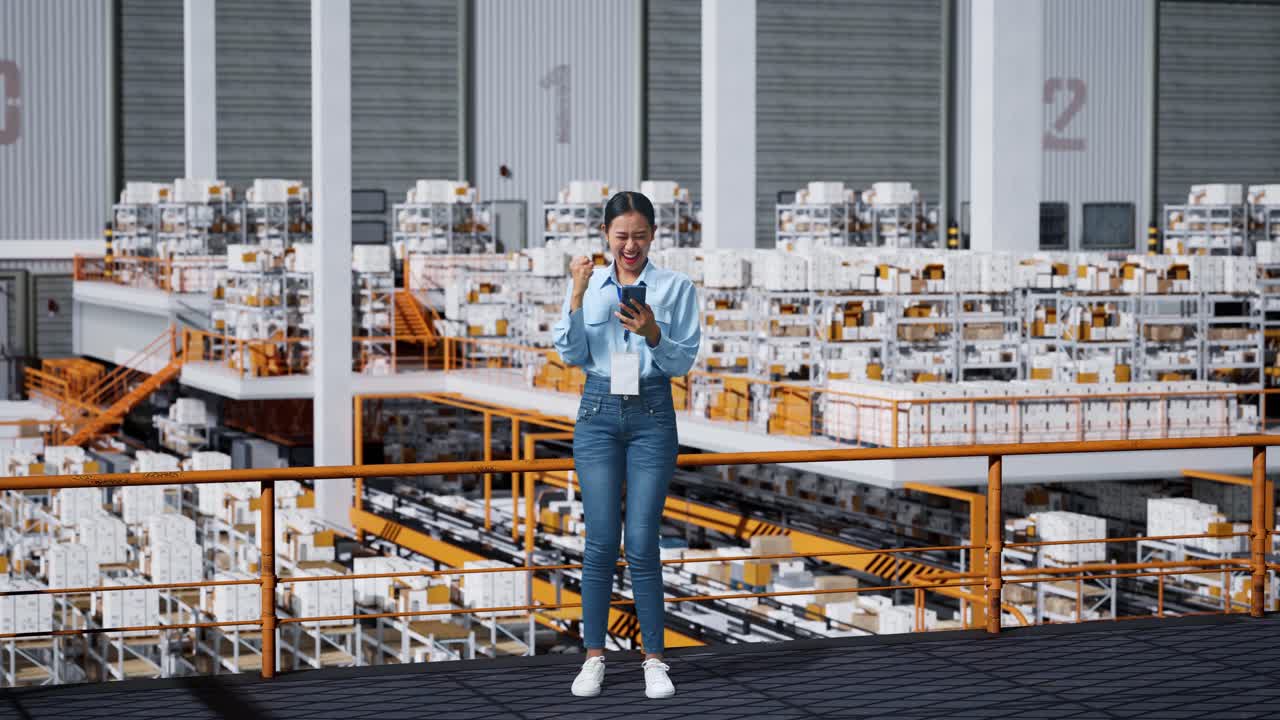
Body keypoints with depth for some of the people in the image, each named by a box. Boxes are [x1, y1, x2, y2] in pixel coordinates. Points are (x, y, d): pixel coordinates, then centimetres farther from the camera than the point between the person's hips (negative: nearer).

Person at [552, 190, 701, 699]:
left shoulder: (676, 287, 0)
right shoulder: (587, 284, 5)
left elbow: (683, 362, -2)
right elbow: (572, 356, -1)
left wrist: (652, 333, -20)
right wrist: (576, 297, -11)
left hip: (652, 415, -1)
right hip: (598, 413, 1)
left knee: (642, 543, -4)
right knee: (601, 541, 0)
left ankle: (654, 659, 7)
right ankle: (594, 657, 10)